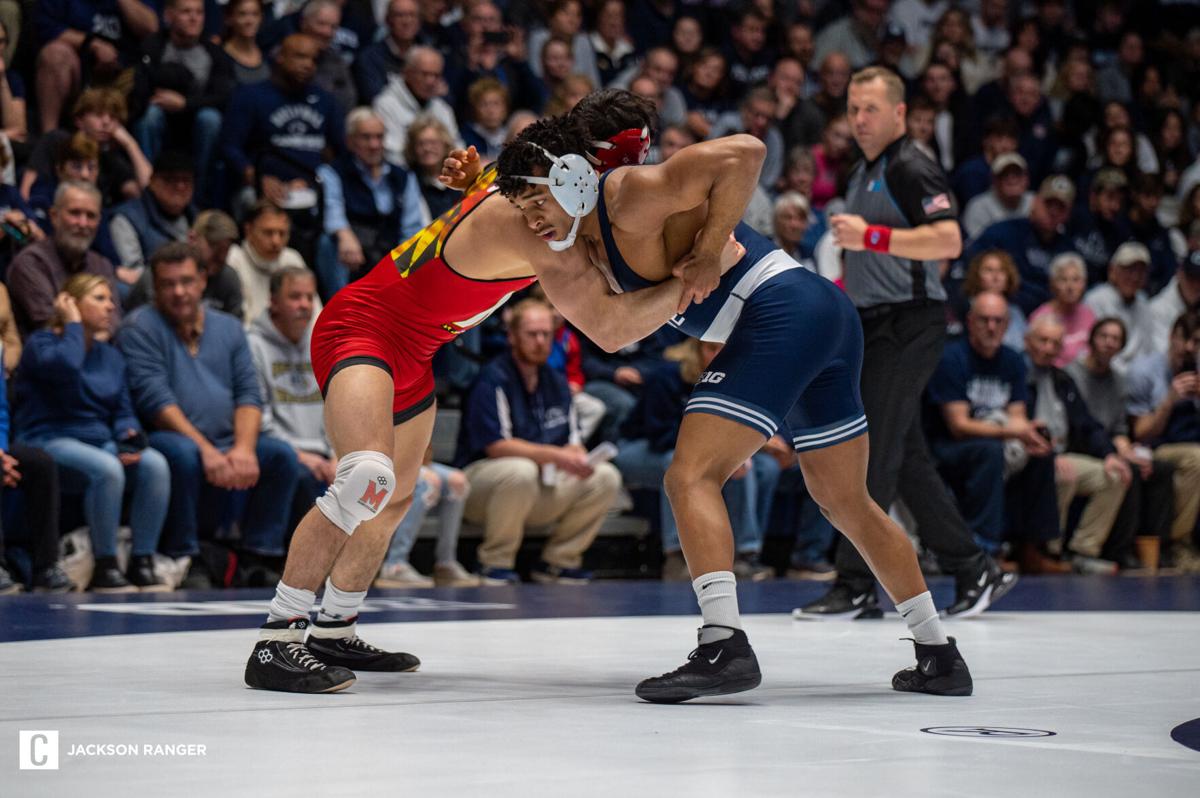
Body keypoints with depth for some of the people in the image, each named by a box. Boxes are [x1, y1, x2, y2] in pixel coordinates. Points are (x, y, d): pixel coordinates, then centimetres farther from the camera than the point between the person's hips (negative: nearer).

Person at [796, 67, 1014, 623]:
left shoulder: (911, 169, -10)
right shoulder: (864, 174, 20)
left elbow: (948, 241, -23)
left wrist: (870, 236, -25)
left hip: (908, 322, -10)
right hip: (874, 325, 10)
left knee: (874, 454, -9)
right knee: (907, 458, 10)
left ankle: (855, 586, -6)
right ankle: (972, 570, 16)